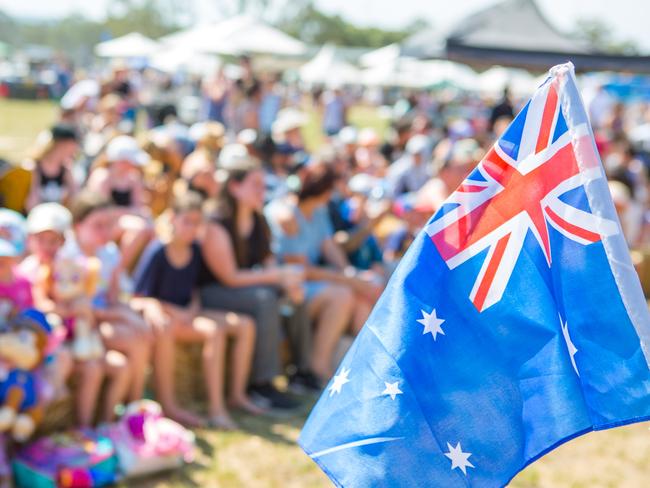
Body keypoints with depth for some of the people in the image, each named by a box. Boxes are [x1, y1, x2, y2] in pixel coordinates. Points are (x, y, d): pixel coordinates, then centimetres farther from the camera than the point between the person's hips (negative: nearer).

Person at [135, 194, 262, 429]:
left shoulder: (195, 250, 9)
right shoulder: (159, 254, -12)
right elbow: (143, 298, -12)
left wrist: (193, 308, -2)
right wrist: (176, 313, -17)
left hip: (188, 312, 8)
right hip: (165, 314, -7)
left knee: (245, 325, -5)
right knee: (214, 331, -32)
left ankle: (237, 394, 1)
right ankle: (216, 408, -33)